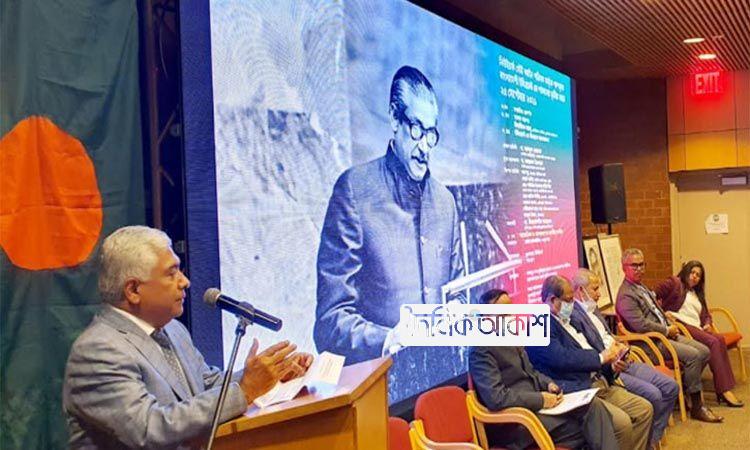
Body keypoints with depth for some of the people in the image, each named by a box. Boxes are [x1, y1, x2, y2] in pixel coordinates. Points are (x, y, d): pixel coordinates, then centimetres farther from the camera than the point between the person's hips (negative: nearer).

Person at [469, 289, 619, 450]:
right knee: (588, 429, -18)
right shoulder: (480, 350, -15)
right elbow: (496, 398, -23)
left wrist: (548, 384, 3)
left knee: (593, 404, -13)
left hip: (534, 405, 8)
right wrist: (540, 399, -17)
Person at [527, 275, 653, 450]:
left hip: (598, 382, 10)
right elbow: (561, 358, -25)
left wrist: (610, 366, 5)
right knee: (622, 422, -25)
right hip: (575, 392, -10)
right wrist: (601, 357, -15)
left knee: (644, 409, 4)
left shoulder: (565, 321, 20)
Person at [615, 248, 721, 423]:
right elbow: (641, 325, -23)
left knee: (704, 351, 1)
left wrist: (671, 326, 6)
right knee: (693, 355, -22)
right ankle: (697, 407, -9)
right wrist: (667, 330, -12)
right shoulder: (626, 295, -15)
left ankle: (684, 389, 14)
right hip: (652, 343, -10)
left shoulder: (641, 288, 18)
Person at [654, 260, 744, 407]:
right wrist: (663, 312, -14)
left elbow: (706, 315, 30)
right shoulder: (674, 283, 9)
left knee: (720, 339, -23)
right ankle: (723, 390, -27)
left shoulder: (697, 294, 34)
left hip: (697, 327, 7)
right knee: (713, 342, -27)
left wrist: (707, 324, 8)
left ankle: (725, 389, -28)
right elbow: (653, 295, -4)